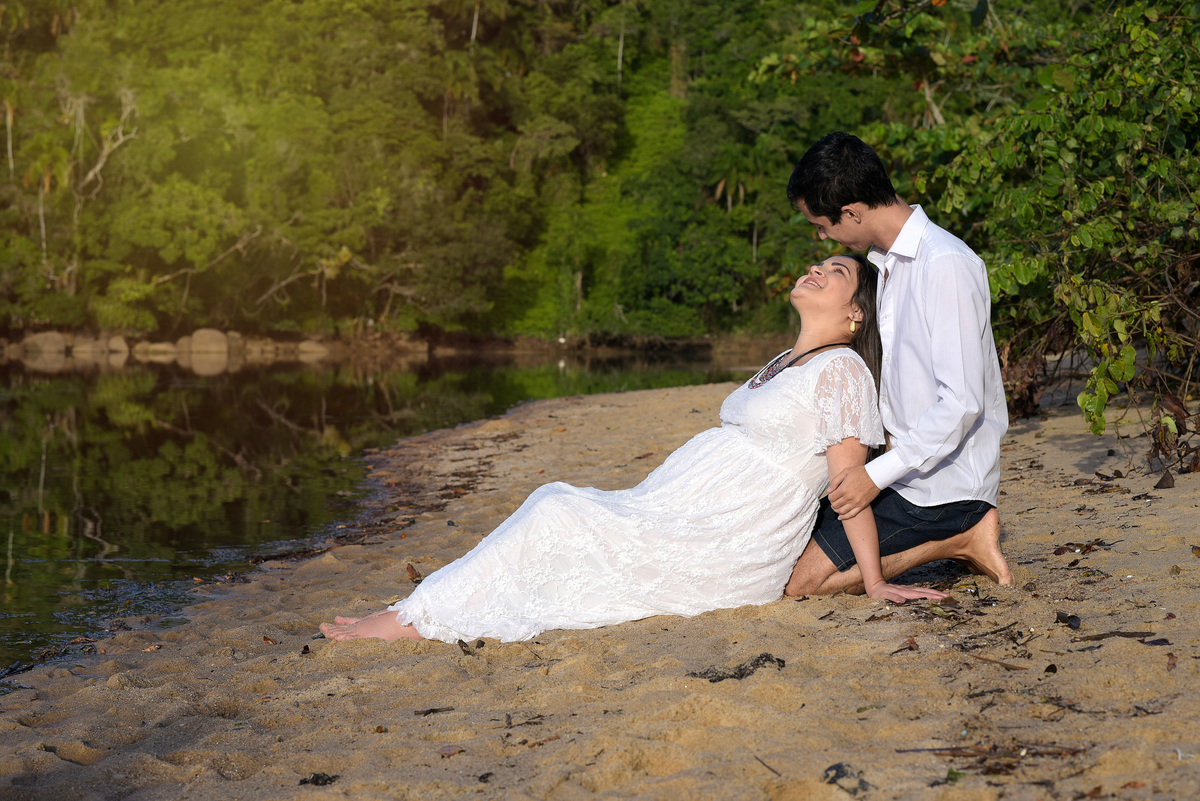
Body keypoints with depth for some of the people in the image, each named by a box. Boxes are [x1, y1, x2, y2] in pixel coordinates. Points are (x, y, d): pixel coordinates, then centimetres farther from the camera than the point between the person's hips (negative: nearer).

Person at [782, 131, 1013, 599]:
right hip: (909, 463, 10)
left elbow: (961, 402, -24)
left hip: (943, 482, -10)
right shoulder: (889, 261, 11)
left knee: (800, 582, -15)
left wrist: (877, 474, -23)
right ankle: (955, 532, 9)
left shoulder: (945, 266, -20)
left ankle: (957, 540, -5)